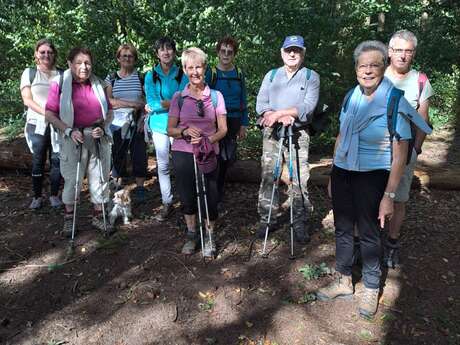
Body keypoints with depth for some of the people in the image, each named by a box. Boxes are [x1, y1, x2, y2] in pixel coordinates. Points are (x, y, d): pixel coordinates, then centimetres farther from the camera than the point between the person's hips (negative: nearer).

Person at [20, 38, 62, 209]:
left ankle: (54, 195, 12)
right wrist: (45, 113, -15)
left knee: (57, 160, -1)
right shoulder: (29, 73, 6)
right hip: (37, 124, -1)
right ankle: (37, 196, 13)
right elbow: (27, 100, -1)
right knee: (38, 161, 1)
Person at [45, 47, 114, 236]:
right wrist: (69, 131, -15)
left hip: (99, 139, 3)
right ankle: (69, 217, 24)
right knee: (72, 179, 6)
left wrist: (103, 128, -6)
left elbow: (109, 111, 12)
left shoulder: (98, 84, 8)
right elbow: (49, 114, -4)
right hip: (74, 140, -3)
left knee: (100, 178, 8)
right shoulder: (59, 84, -3)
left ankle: (98, 216, 23)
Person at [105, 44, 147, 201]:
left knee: (140, 157, 1)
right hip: (117, 124, 0)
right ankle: (117, 188, 17)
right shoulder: (111, 78, 7)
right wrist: (133, 104, -13)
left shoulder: (141, 78, 7)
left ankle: (140, 188, 13)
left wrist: (143, 118, -12)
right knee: (118, 157, 5)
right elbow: (109, 101, -5)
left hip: (137, 125, 0)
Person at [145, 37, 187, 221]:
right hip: (159, 124, 2)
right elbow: (151, 102, -4)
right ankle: (167, 203, 15)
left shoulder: (182, 74, 3)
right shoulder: (151, 75, 6)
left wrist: (159, 104, -12)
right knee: (163, 165, 5)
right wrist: (174, 103, -14)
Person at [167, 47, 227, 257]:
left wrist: (207, 140, -19)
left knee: (210, 198, 0)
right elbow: (170, 130, 2)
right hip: (182, 154, 1)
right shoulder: (179, 97, 3)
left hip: (208, 154, -1)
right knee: (187, 197, 11)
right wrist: (185, 131, -18)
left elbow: (223, 130, 1)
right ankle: (191, 235, 32)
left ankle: (209, 238, 22)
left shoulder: (215, 96, 2)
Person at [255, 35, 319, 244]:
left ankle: (300, 224, 7)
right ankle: (266, 220, 15)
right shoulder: (271, 75, 15)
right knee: (268, 177, 3)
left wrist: (279, 112, -16)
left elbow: (308, 106, -8)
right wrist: (280, 117, -14)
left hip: (298, 133, -2)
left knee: (299, 181, -4)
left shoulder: (311, 76, 7)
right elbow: (260, 104, 3)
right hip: (271, 133, 2)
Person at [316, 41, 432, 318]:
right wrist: (333, 177, 13)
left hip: (371, 177, -5)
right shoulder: (351, 96, 4)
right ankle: (344, 282, 32)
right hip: (343, 172, 5)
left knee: (369, 234, 7)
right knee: (342, 229, 13)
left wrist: (389, 196, -15)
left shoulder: (395, 101, -11)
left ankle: (372, 290, 28)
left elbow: (400, 153, -12)